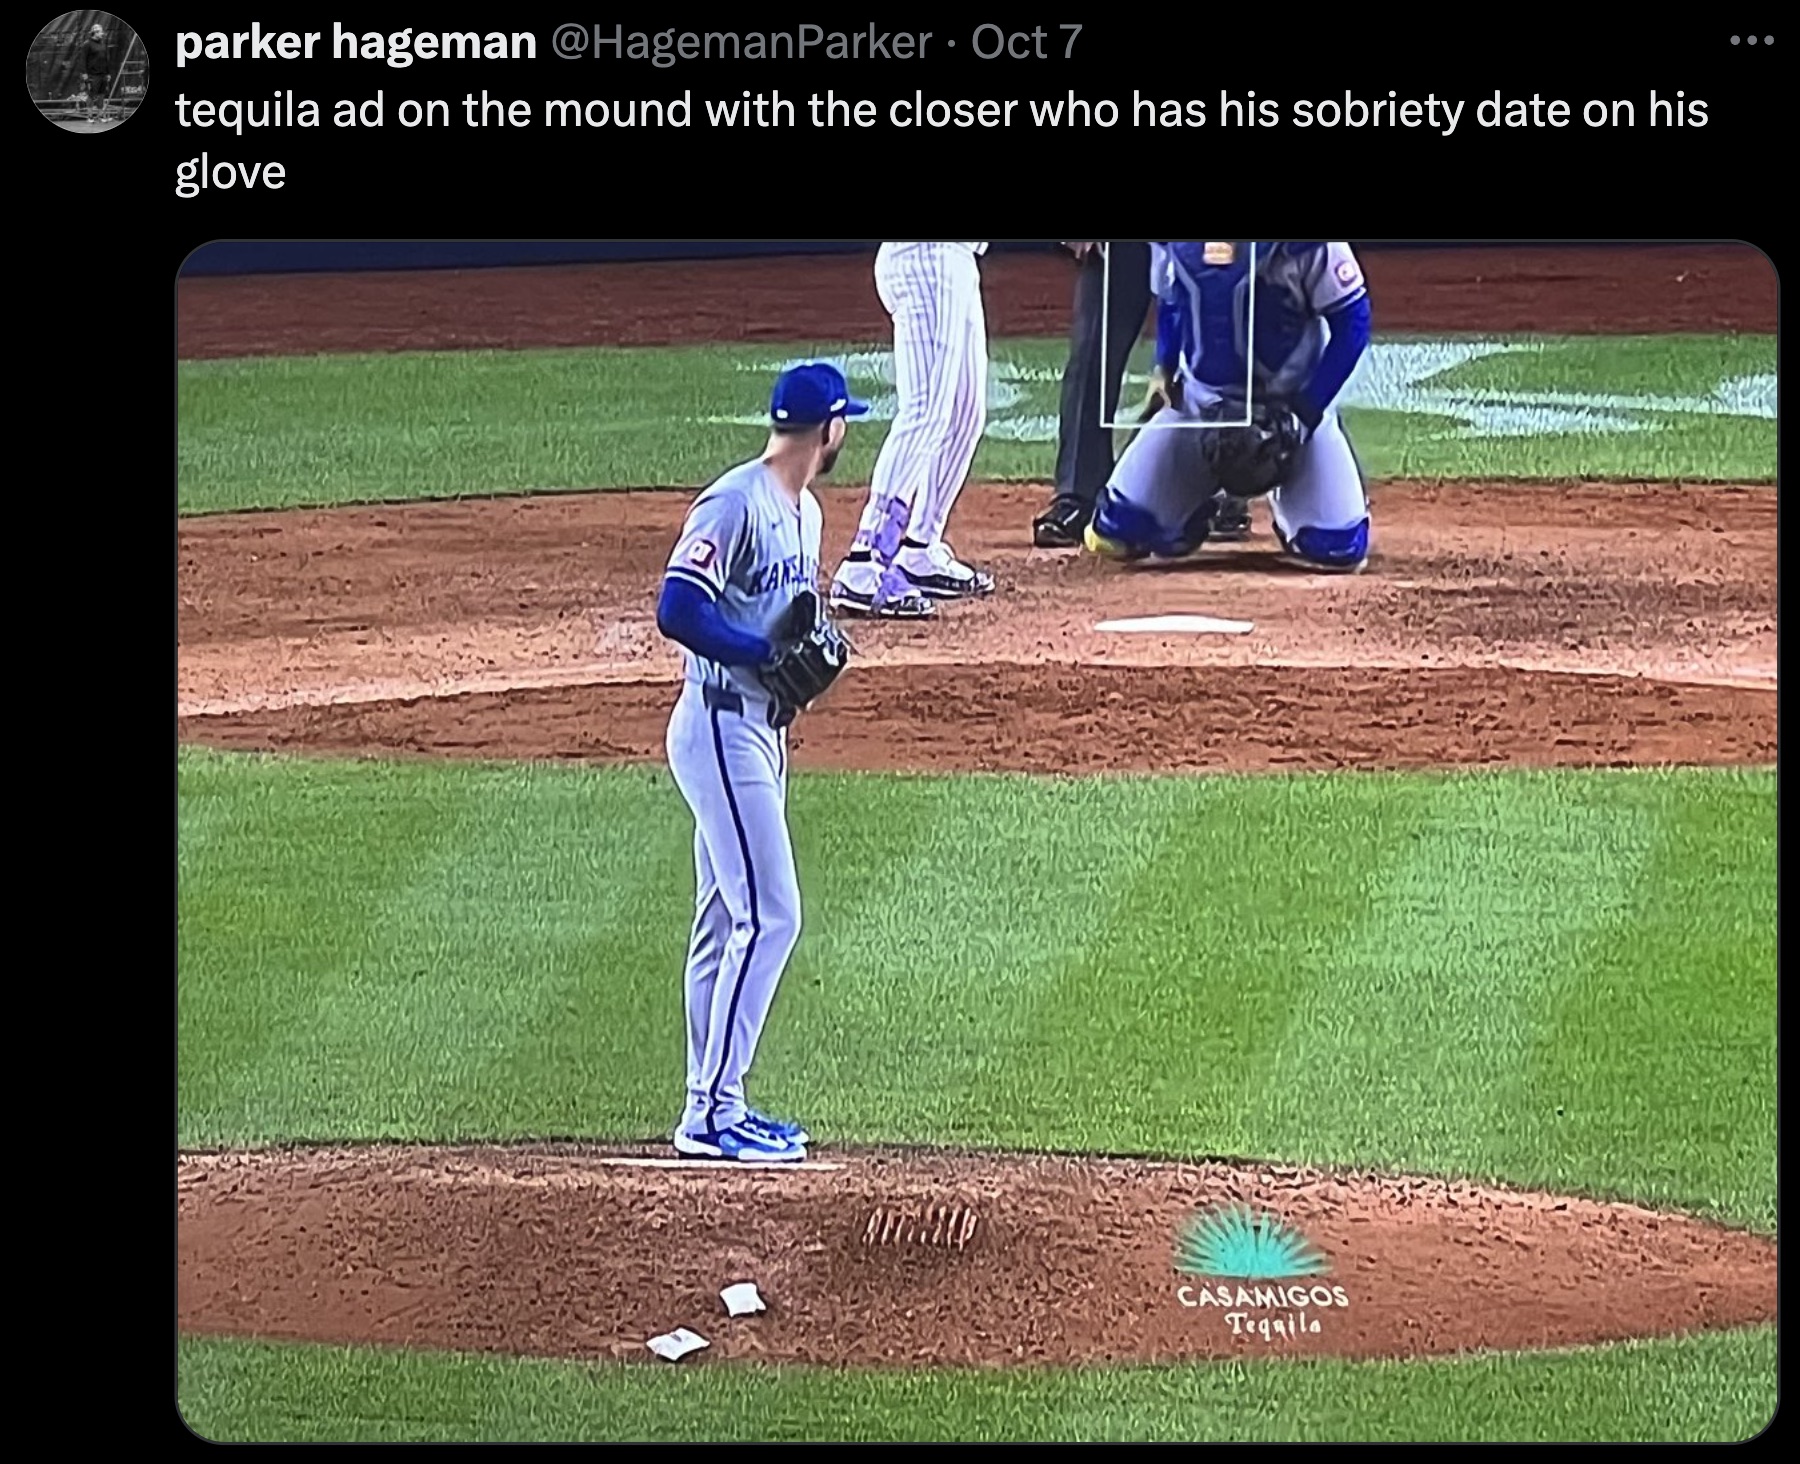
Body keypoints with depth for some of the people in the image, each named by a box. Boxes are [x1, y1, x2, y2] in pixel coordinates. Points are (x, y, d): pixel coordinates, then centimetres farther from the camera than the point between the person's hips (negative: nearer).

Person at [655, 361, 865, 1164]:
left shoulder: (803, 512, 15)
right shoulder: (736, 504, -16)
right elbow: (676, 611, -22)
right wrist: (768, 654, -21)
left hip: (760, 730, 10)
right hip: (719, 727, -10)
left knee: (728, 925, 13)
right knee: (769, 916, -13)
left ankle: (714, 1105, 19)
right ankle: (711, 1113, -11)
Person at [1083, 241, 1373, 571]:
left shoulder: (1306, 245, -22)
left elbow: (1352, 321, -14)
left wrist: (1303, 415, -19)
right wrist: (1164, 371, -2)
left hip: (1294, 401, -3)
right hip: (1198, 398, 3)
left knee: (1337, 549, -17)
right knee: (1115, 533, -7)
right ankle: (1204, 504, 26)